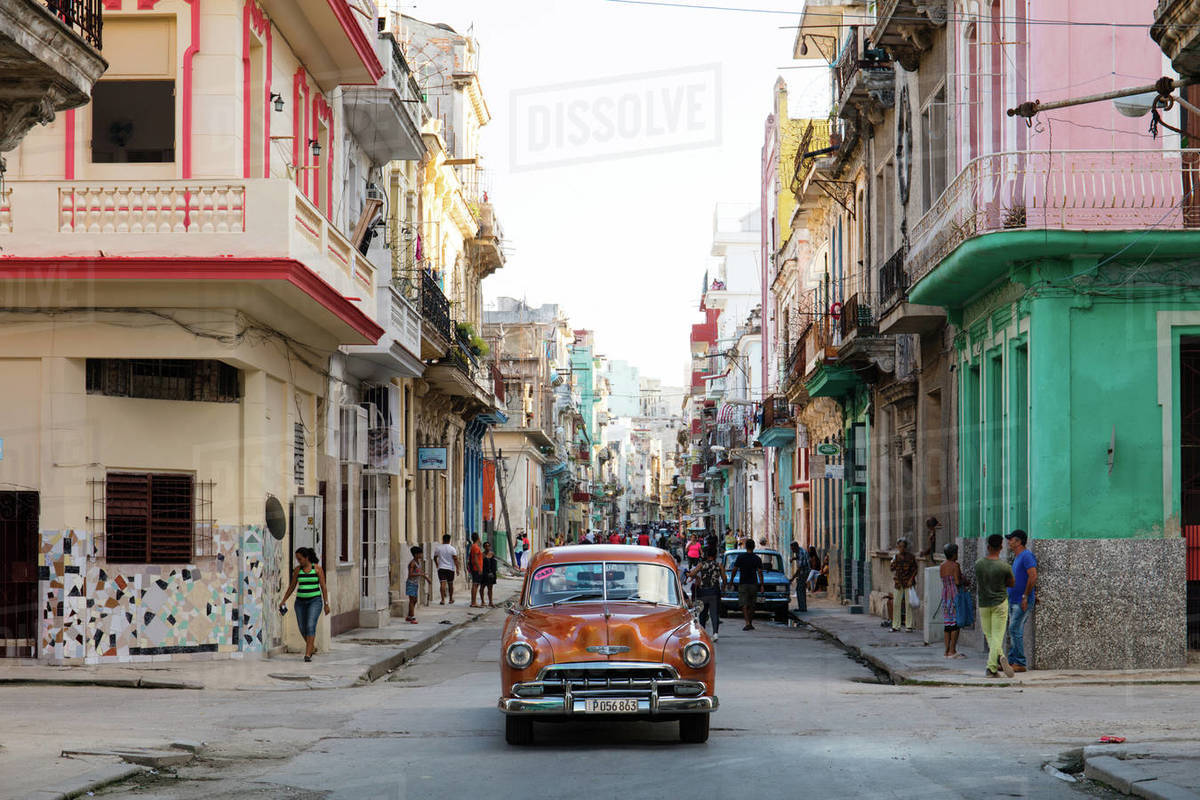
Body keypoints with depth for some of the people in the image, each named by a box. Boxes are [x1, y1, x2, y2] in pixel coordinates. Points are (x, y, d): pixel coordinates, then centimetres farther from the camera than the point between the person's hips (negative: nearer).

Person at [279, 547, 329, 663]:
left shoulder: (318, 568, -6)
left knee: (310, 626, -19)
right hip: (301, 601, 4)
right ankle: (312, 646, 35)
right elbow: (292, 586, 11)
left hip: (314, 601, -4)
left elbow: (323, 587, -4)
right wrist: (283, 600, 5)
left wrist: (326, 604, -7)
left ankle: (307, 654, -19)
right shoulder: (297, 569, 3)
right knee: (302, 628, 7)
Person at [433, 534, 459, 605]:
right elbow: (455, 559, -11)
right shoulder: (452, 549, -4)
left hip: (441, 568, 0)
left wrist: (437, 565, 32)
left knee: (442, 584, -8)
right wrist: (457, 568, -9)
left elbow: (435, 558, 15)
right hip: (450, 568, 0)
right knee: (450, 584, 13)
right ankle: (451, 599, 25)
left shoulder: (438, 548, 3)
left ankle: (443, 600, -20)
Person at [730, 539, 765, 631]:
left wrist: (731, 580, 11)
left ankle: (747, 623, -21)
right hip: (753, 584, 2)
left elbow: (734, 570, -2)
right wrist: (761, 584, -5)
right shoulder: (757, 559, 0)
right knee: (751, 605, 13)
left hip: (743, 584, -2)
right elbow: (760, 572, -6)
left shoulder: (740, 557, -3)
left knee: (744, 605, -5)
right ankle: (750, 623, 19)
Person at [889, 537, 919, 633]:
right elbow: (892, 569, 4)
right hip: (898, 583, 3)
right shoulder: (895, 557, 9)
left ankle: (909, 626, 3)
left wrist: (911, 580, -12)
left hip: (908, 583, -3)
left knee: (908, 604, -3)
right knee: (896, 604, 0)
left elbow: (915, 570, 0)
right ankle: (896, 626, 5)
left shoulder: (911, 557, -1)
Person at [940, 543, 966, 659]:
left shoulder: (942, 566, 11)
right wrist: (963, 581, 3)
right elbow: (957, 582, -18)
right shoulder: (955, 565, -12)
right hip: (955, 594, -7)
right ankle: (952, 651, -7)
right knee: (956, 622, -4)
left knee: (947, 623, 9)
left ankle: (947, 650, 9)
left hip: (945, 594, 7)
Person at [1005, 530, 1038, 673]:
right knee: (1013, 632, 9)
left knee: (1015, 630, -13)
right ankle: (1012, 661, 11)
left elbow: (1033, 576, -21)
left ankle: (1020, 663, -11)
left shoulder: (1026, 555, -13)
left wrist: (1025, 596, -20)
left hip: (1022, 602, -10)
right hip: (1013, 601, 10)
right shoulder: (1016, 557, 19)